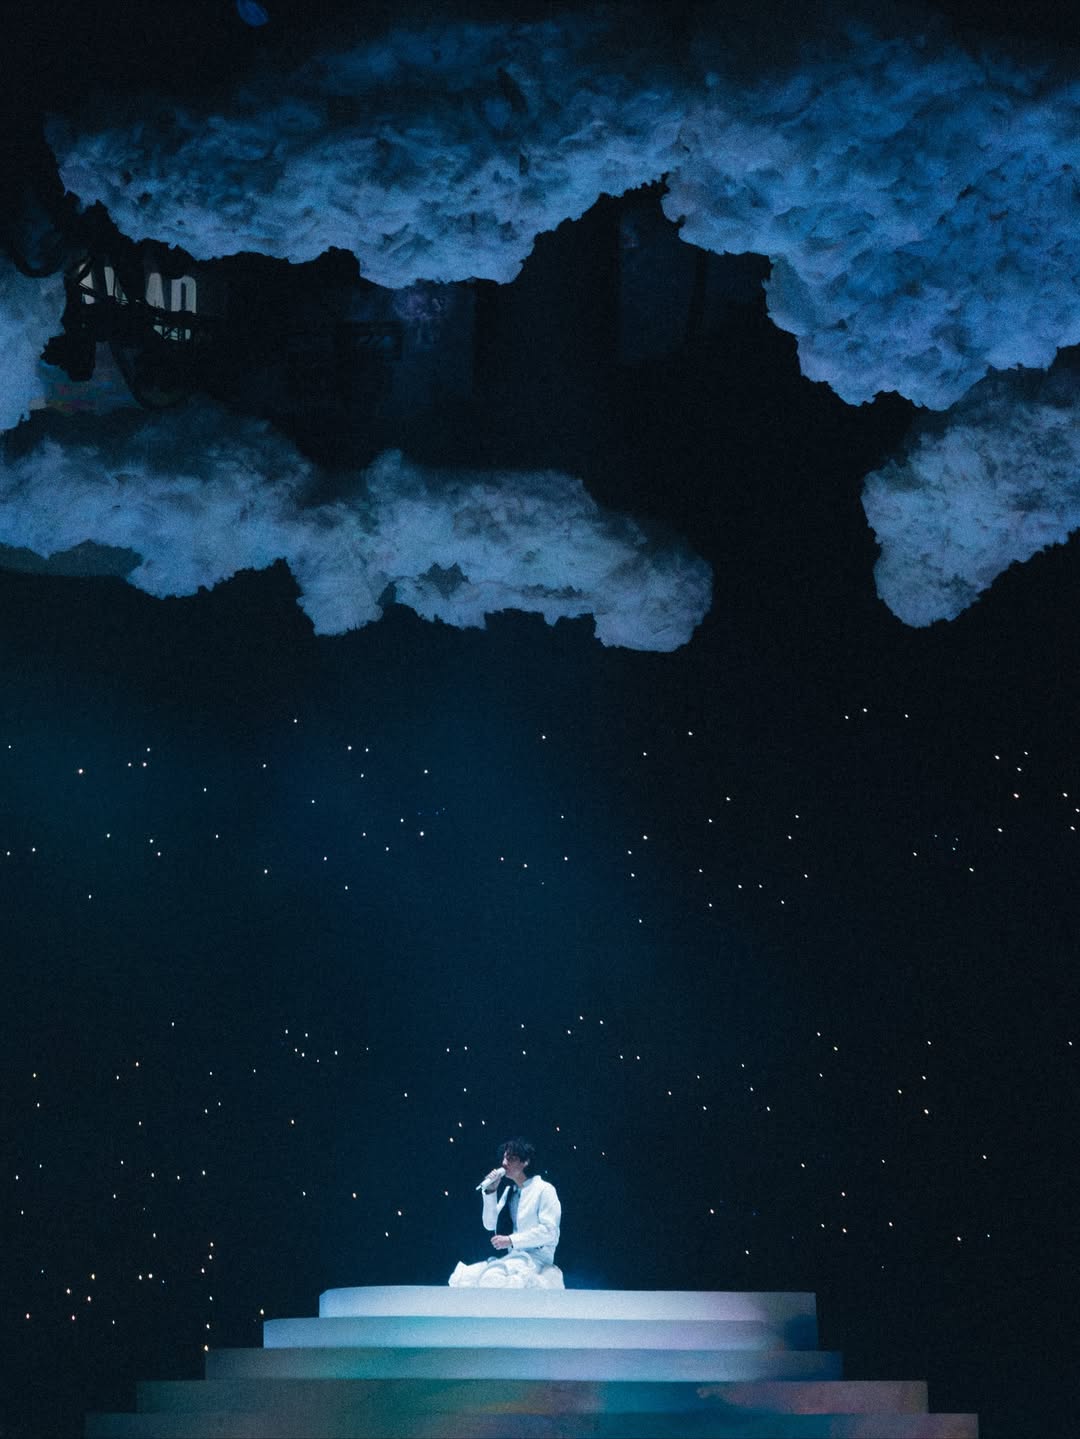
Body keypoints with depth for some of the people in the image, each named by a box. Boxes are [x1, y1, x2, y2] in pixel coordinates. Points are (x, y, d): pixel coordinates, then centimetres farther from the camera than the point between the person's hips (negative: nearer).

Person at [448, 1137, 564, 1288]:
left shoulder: (544, 1189, -5)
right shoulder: (509, 1190, 17)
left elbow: (549, 1231, -14)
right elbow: (490, 1225, 14)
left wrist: (511, 1240, -15)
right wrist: (490, 1192, 2)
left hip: (536, 1257, -7)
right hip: (512, 1257, 7)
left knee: (491, 1278, -31)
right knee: (463, 1278, -12)